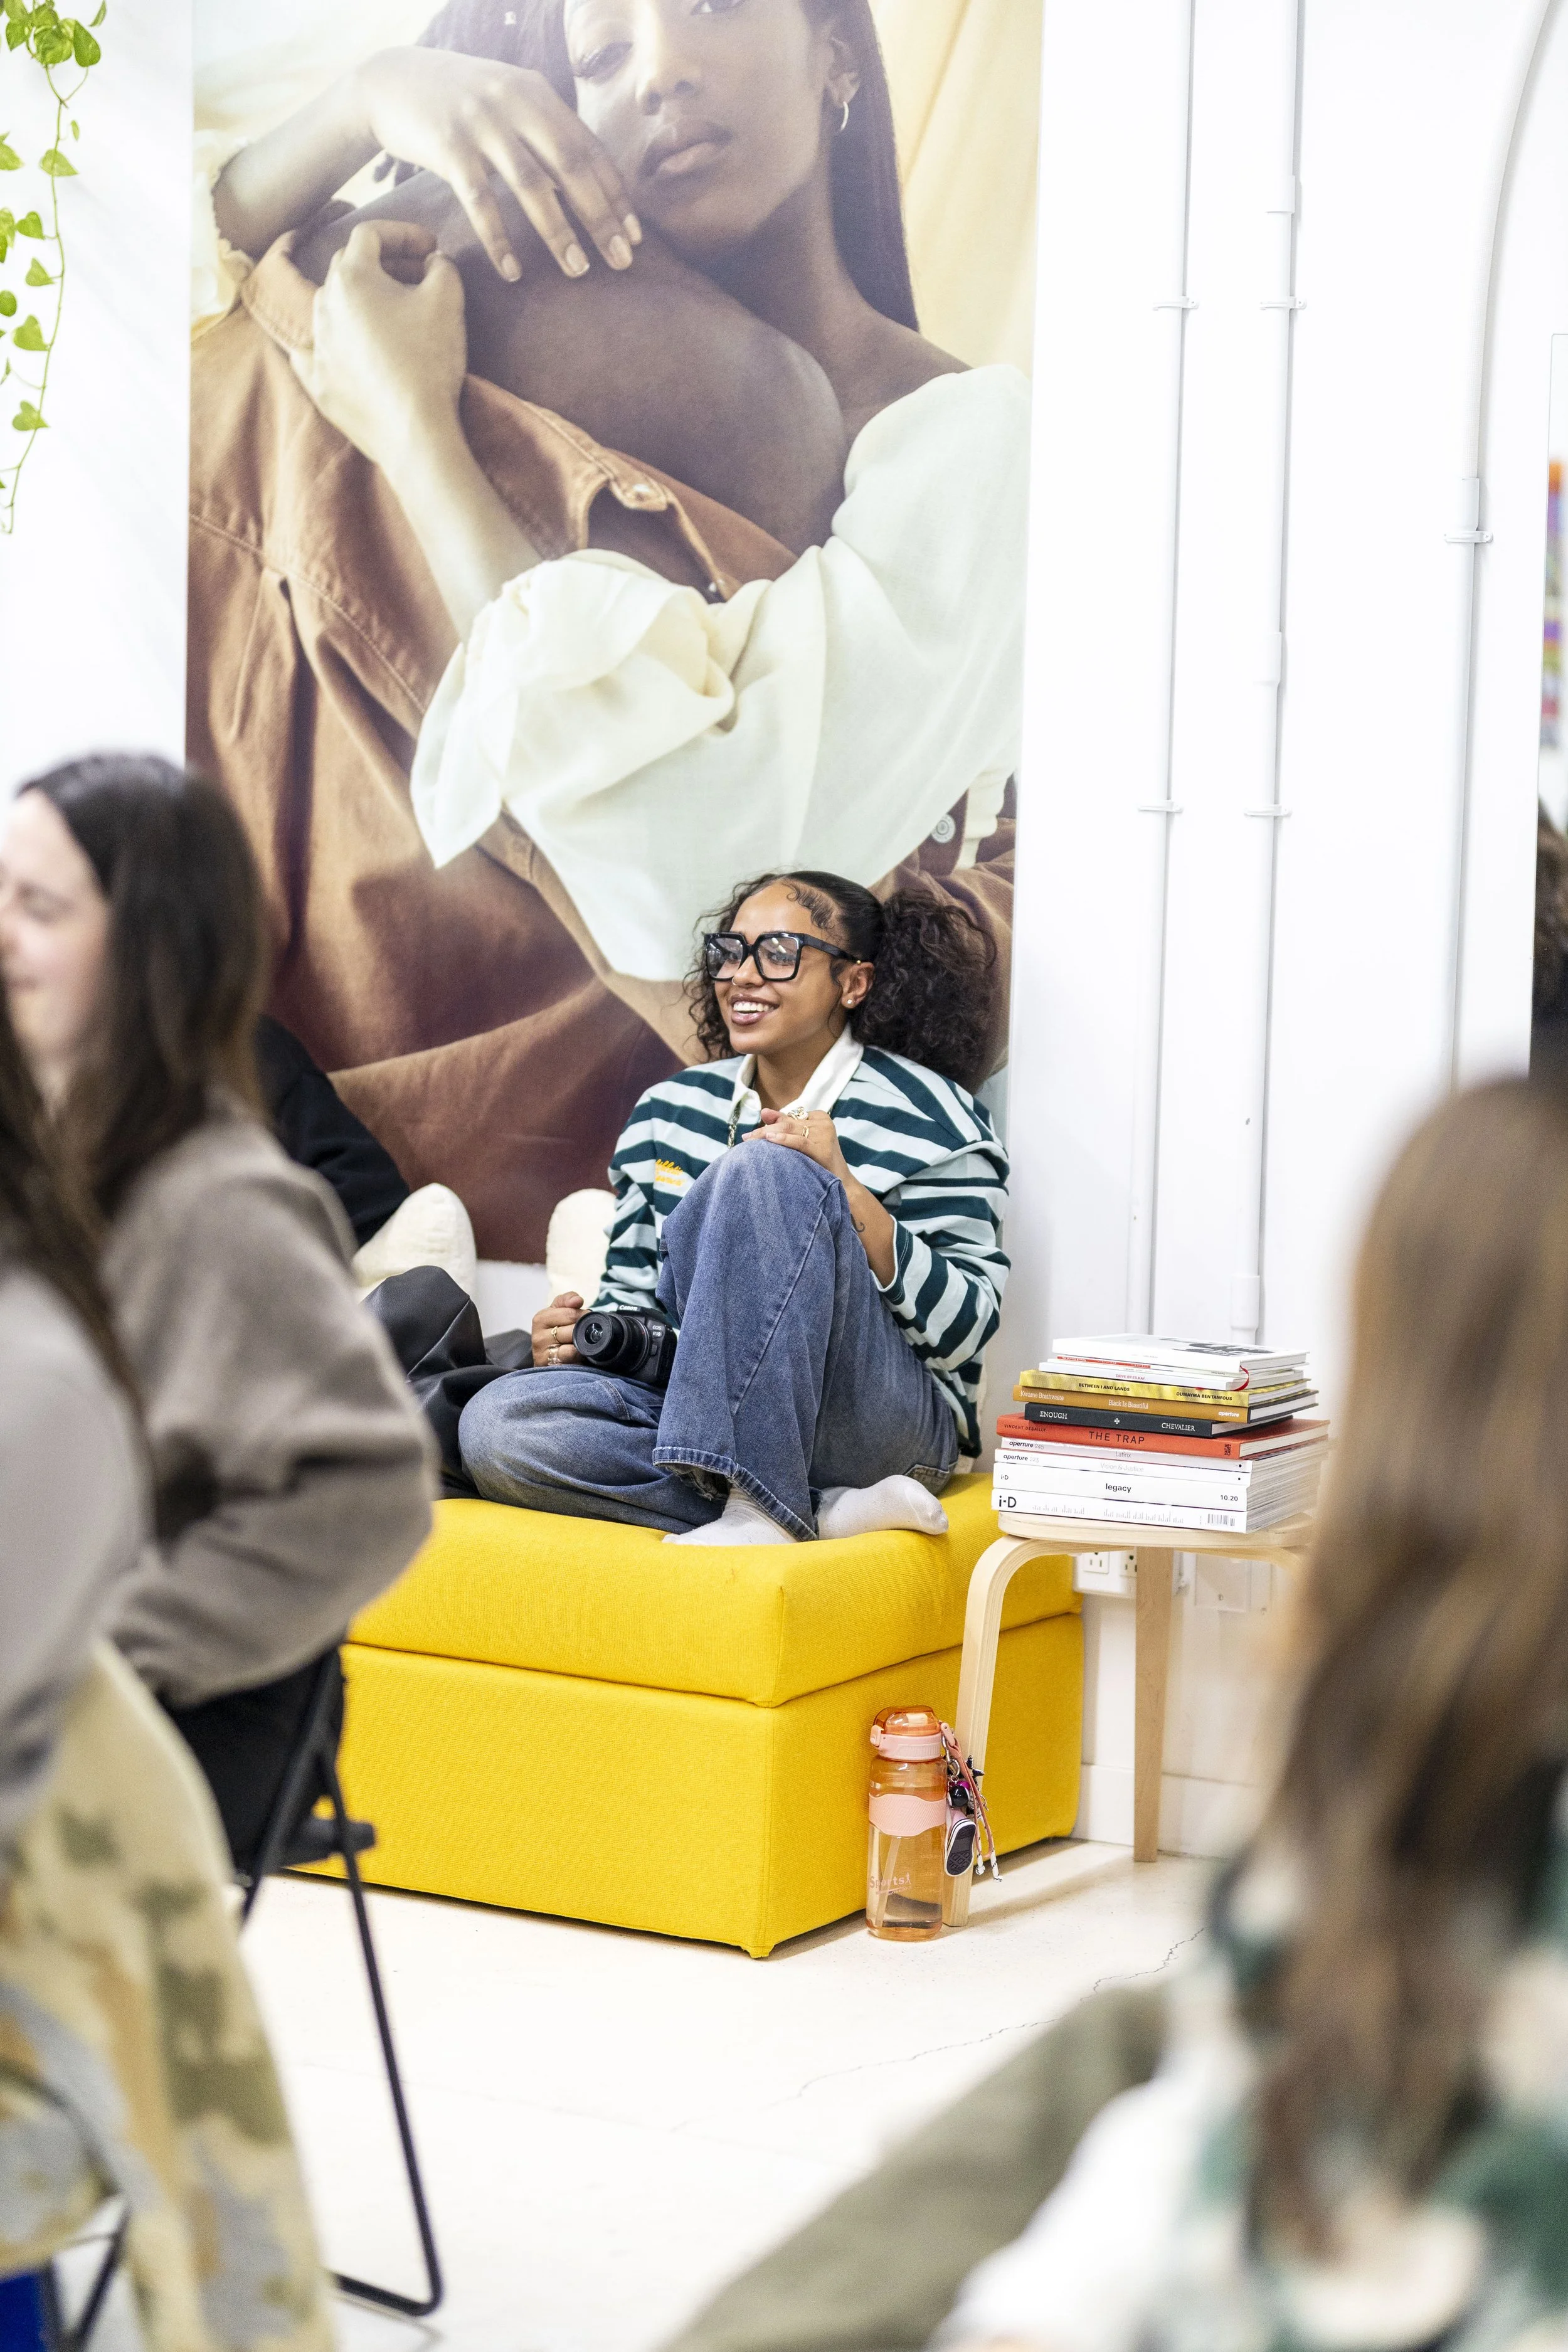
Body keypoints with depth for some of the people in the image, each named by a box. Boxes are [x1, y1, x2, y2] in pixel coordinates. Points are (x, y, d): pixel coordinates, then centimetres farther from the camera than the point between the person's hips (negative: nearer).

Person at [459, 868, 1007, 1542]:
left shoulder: (925, 1118, 1)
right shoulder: (669, 1112, 17)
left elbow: (966, 1330, -9)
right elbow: (631, 1294, 23)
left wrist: (845, 1190, -20)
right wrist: (574, 1335, -1)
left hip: (881, 1422, -5)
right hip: (703, 1411, 5)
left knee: (761, 1171, -26)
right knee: (494, 1424, -24)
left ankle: (760, 1508, -31)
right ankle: (830, 1511, -25)